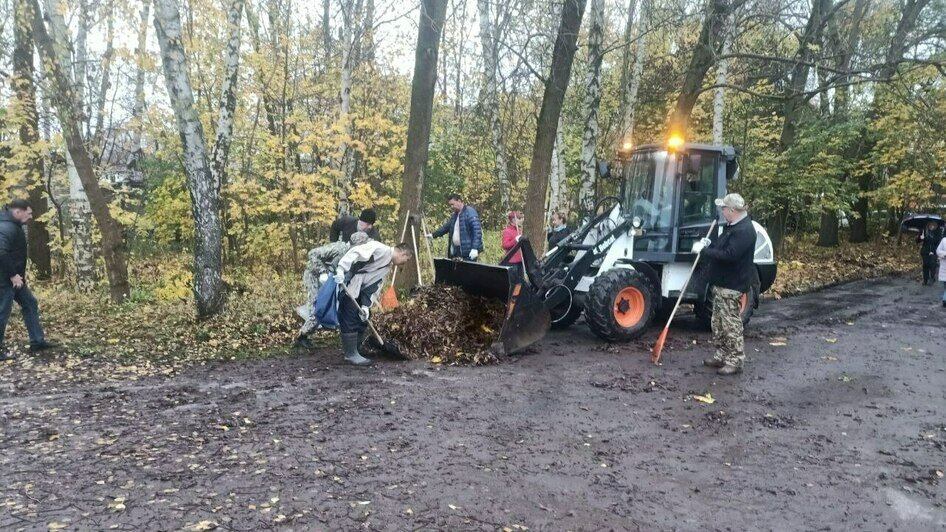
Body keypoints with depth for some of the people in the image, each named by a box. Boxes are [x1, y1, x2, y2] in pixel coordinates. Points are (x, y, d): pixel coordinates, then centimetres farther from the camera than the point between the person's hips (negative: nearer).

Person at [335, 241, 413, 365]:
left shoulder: (388, 266, 16)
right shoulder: (381, 249, -13)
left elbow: (374, 287, 11)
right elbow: (355, 252, -24)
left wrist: (365, 305, -1)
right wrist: (341, 269, -33)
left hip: (358, 289, 10)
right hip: (345, 283, -10)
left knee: (363, 318, 13)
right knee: (350, 319, -7)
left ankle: (355, 351, 24)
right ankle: (351, 354, 1)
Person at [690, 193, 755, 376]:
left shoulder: (744, 231, -21)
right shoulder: (732, 225, 13)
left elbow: (729, 255, -29)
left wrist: (704, 250, -23)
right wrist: (709, 242, 8)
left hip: (731, 285, -11)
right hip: (722, 282, 11)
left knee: (731, 324, -4)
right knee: (719, 322, 16)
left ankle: (735, 361, 4)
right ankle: (722, 356, 26)